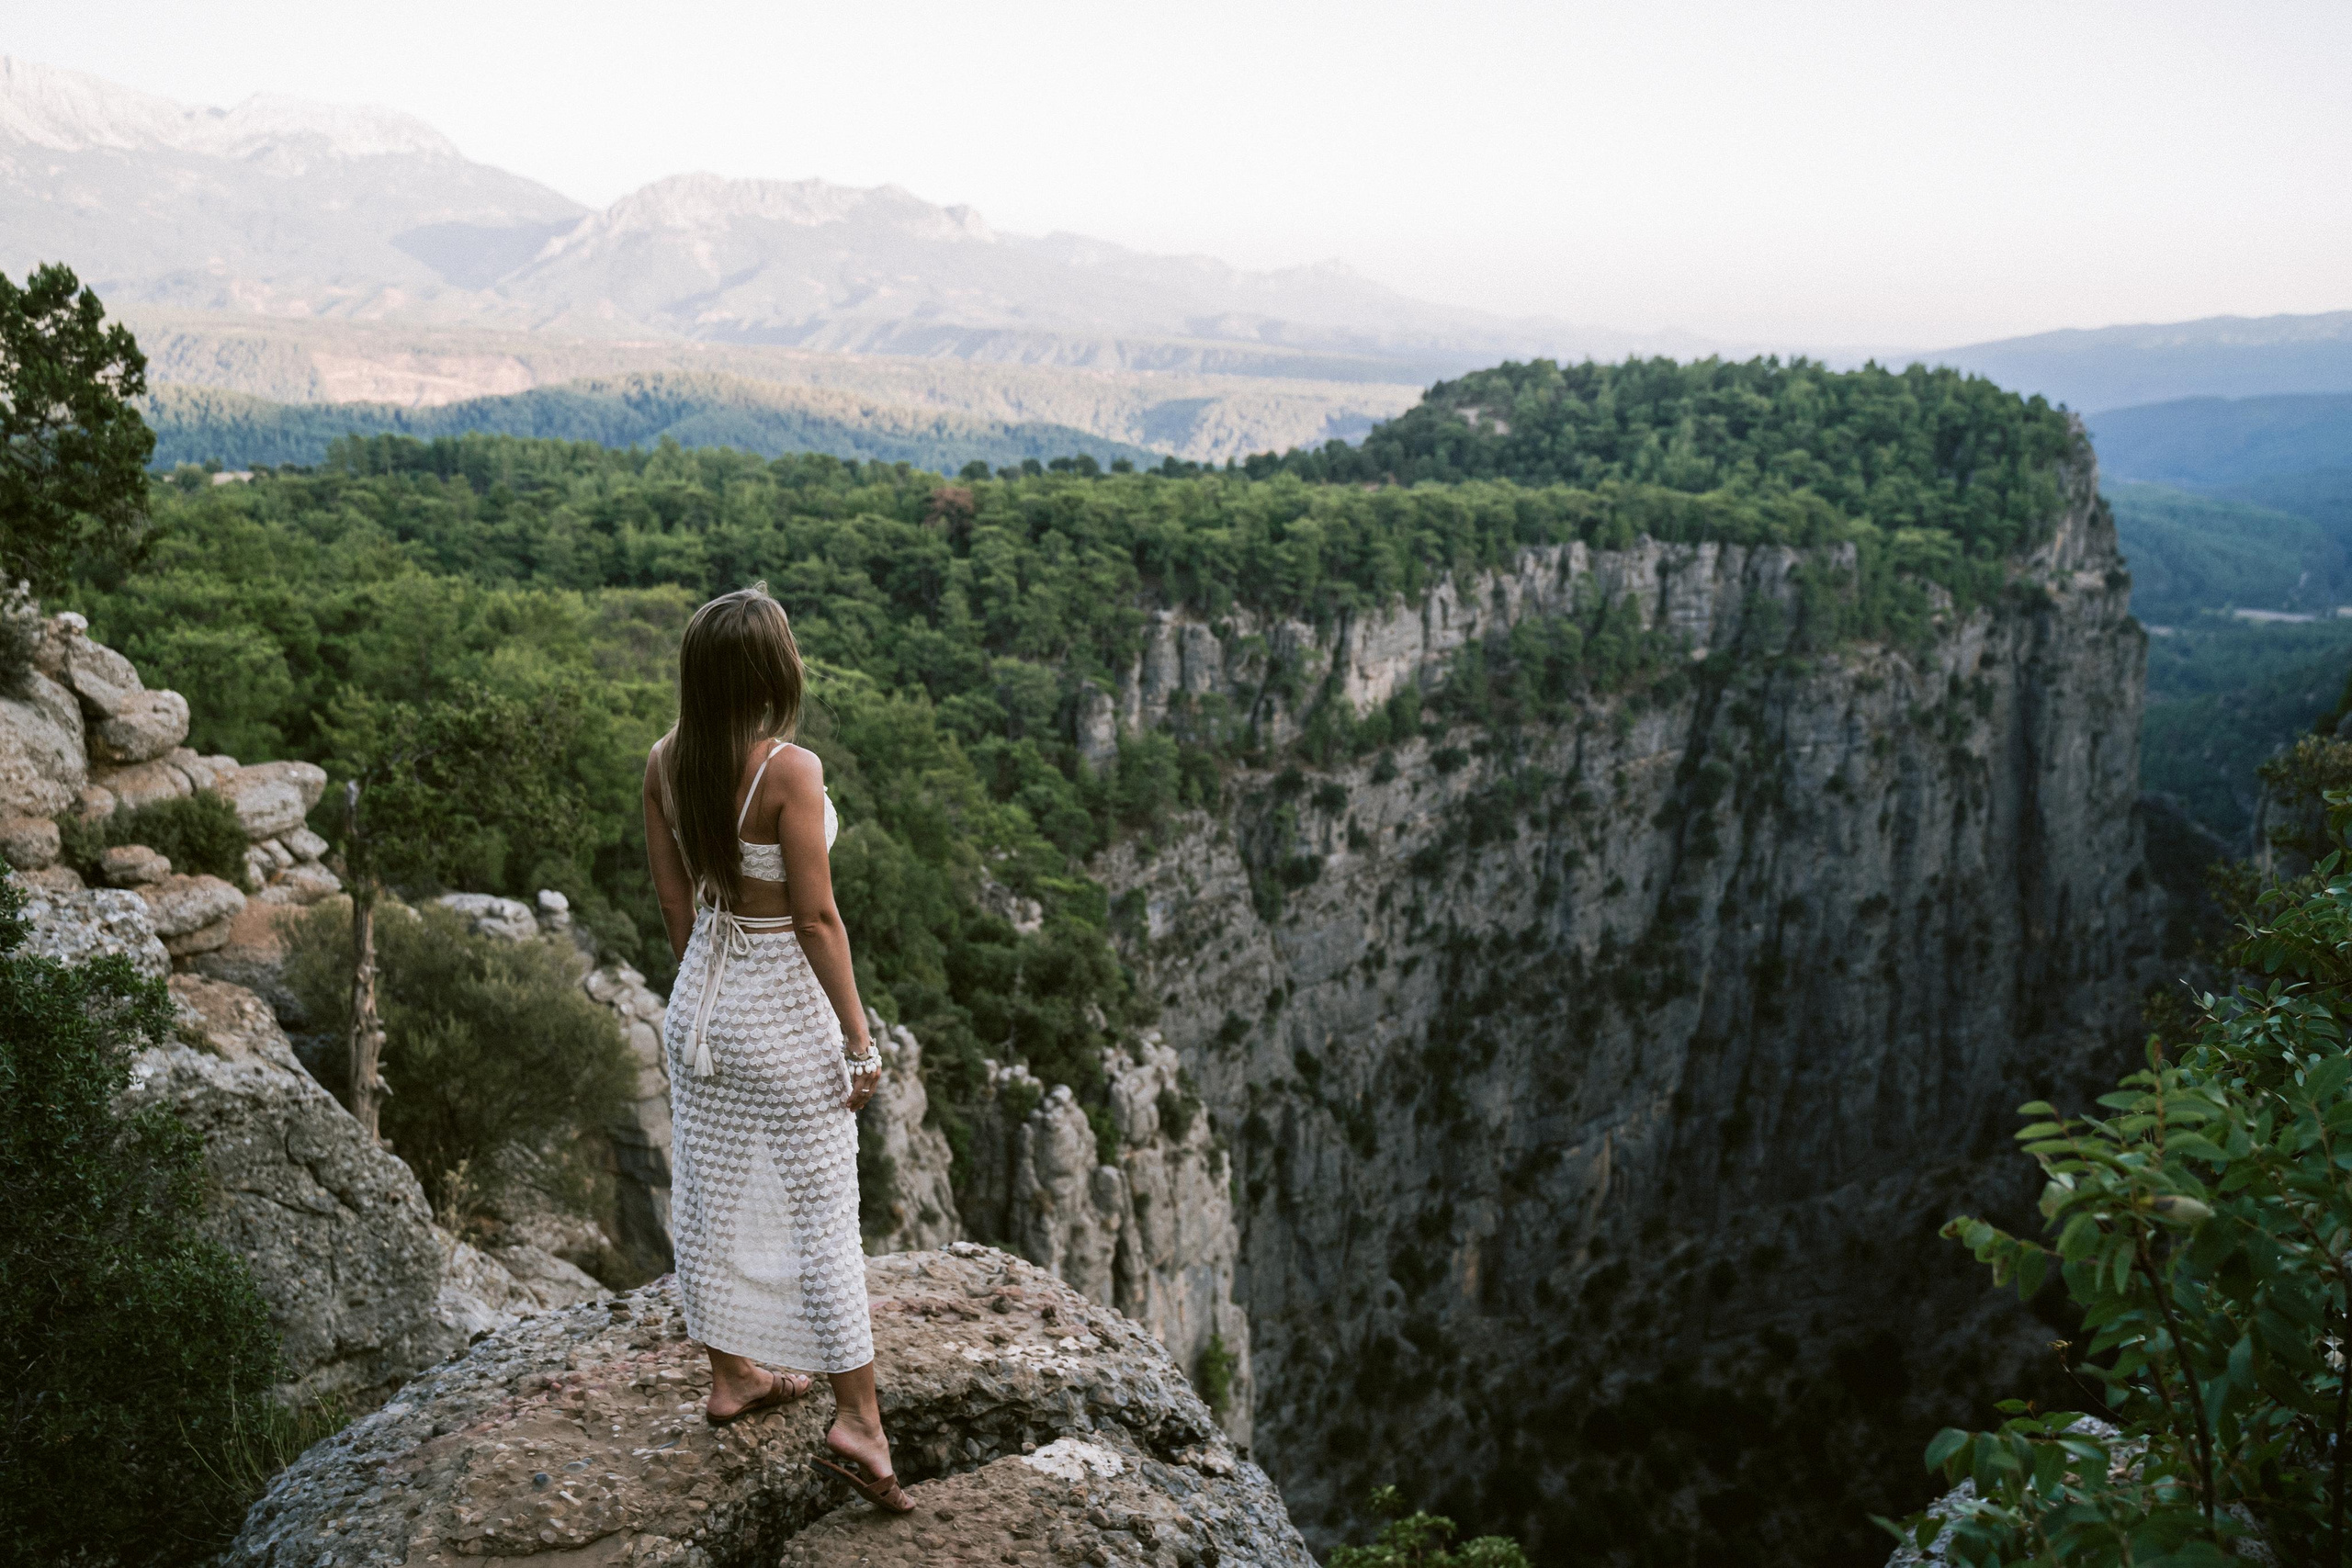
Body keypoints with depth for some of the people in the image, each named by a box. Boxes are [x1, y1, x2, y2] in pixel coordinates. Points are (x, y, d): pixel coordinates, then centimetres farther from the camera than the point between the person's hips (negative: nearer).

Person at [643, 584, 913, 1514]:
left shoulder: (664, 764, -3)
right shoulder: (788, 770, -22)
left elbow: (674, 901, 6)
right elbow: (817, 920, -19)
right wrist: (858, 1037, -11)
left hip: (703, 996, 7)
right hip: (787, 1005, -6)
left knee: (712, 1196, 18)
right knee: (824, 1210, 3)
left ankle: (732, 1377, 34)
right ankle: (858, 1419, 7)